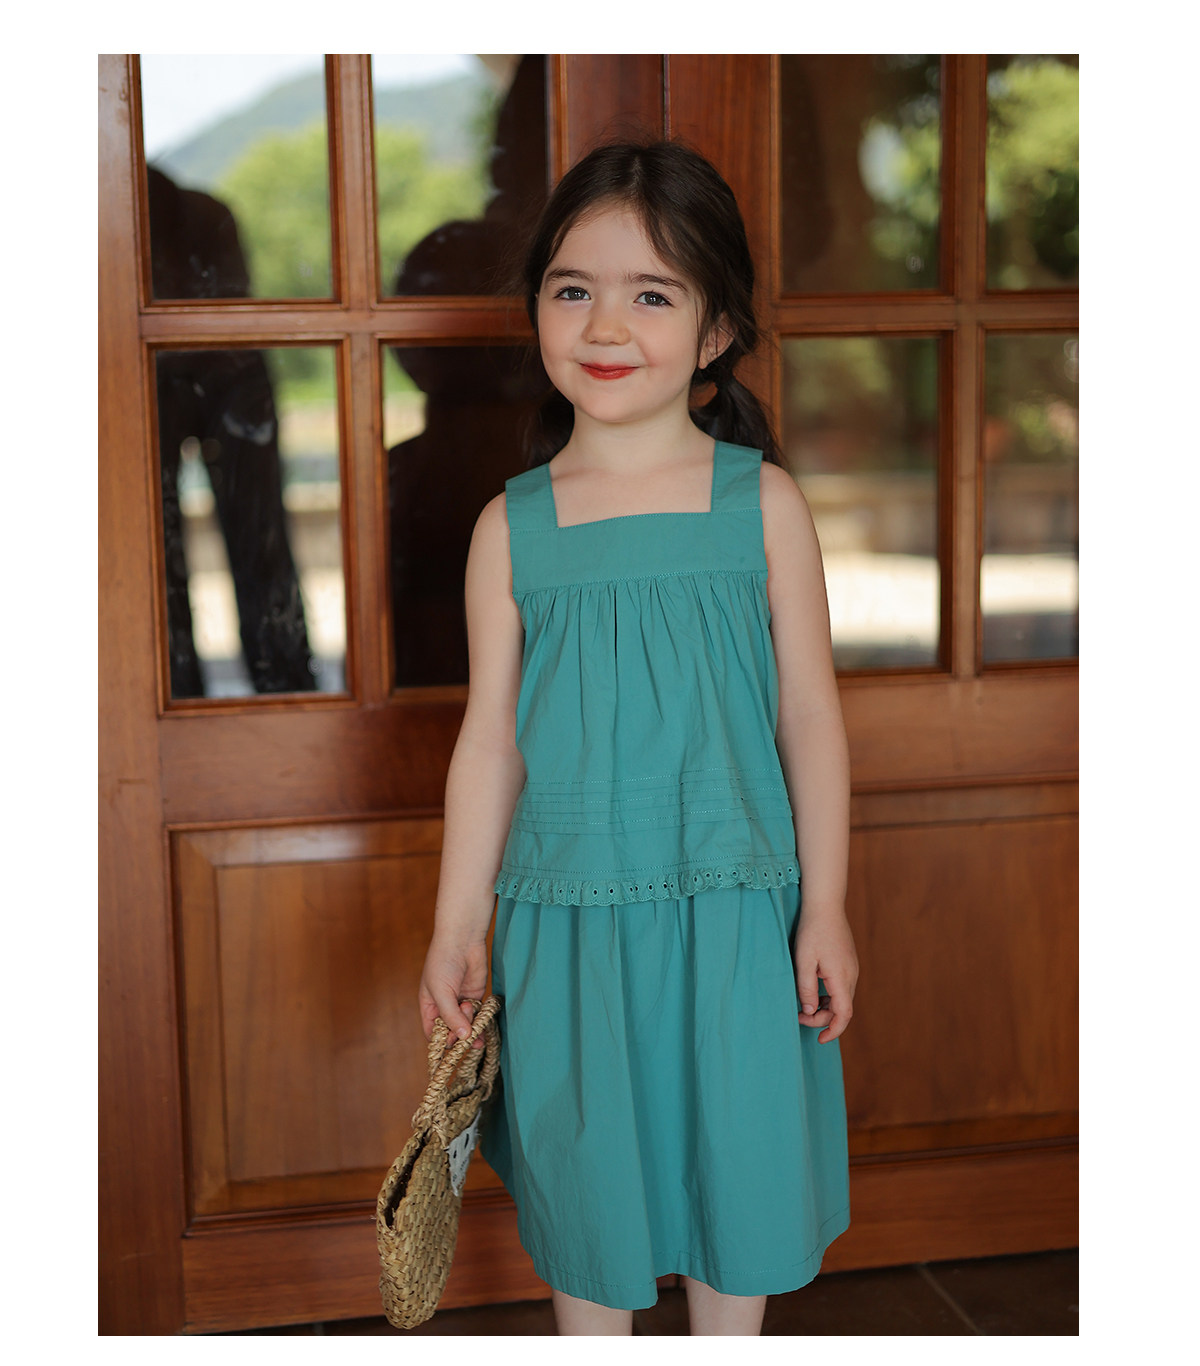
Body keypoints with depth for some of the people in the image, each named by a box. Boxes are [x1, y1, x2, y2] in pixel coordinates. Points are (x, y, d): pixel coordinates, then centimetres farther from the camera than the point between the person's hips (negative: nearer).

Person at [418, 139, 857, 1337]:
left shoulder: (762, 501, -5)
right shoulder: (510, 528, -3)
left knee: (733, 1161, 13)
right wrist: (457, 926, 2)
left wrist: (824, 908, -1)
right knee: (585, 1175, 13)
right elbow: (490, 739, 2)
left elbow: (809, 715, -1)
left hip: (733, 914, 0)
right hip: (567, 918, 1)